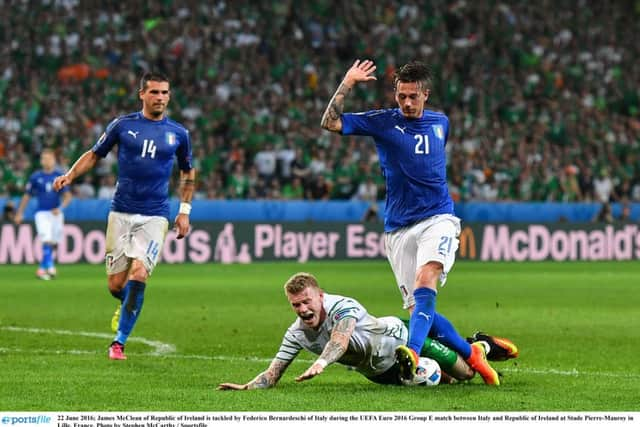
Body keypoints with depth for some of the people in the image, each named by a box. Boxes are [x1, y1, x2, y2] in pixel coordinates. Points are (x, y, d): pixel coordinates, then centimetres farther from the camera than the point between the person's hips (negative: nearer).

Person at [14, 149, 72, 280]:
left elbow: (68, 196, -3)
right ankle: (49, 266, -14)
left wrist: (60, 207, -20)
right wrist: (19, 213, 7)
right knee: (47, 241, -17)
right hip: (42, 213, -2)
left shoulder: (60, 176, 2)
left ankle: (43, 268, 24)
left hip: (56, 213, 2)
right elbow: (27, 196, 9)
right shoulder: (35, 177, 2)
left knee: (54, 243, 7)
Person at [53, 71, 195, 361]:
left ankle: (119, 341, -10)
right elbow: (94, 154, 11)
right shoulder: (123, 125, 2)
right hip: (121, 214, 1)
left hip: (155, 216, 0)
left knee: (138, 274, -19)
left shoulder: (178, 133, 5)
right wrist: (70, 175, -5)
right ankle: (127, 304, 37)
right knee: (115, 285, 0)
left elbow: (188, 172, 19)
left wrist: (184, 211, 13)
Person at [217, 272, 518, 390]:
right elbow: (273, 373, -20)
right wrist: (246, 387, -41)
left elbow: (340, 340, -59)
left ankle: (482, 345, 40)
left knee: (465, 374, 6)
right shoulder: (297, 334, -21)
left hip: (399, 337, -5)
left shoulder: (343, 307, -39)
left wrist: (320, 363, -80)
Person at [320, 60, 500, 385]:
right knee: (417, 307, -4)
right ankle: (470, 354, 13)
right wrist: (347, 84, -10)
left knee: (425, 280, -28)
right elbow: (330, 123, -4)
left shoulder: (440, 122, 13)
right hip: (399, 228, 1)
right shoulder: (382, 122, 4)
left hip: (437, 219, -1)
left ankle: (412, 352, -46)